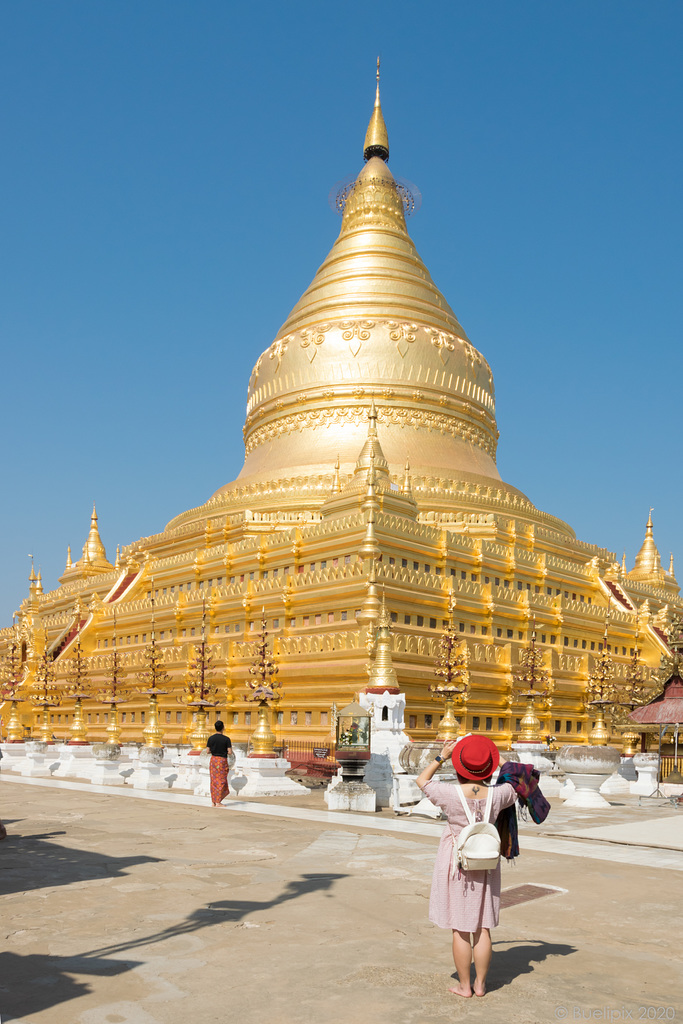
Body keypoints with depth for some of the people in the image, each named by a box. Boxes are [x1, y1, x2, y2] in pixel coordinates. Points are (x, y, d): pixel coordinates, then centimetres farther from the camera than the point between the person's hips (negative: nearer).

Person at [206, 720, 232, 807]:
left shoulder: (211, 738, -1)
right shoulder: (226, 739, -11)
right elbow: (229, 752, -12)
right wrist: (231, 747, 9)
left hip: (213, 759, 4)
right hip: (222, 761, -4)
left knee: (214, 781, 11)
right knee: (221, 781, 2)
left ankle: (213, 801, 15)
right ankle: (218, 802, 2)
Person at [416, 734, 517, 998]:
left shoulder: (450, 794, -19)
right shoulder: (496, 795, -11)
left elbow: (421, 780, -1)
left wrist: (440, 757, 3)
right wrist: (500, 764, 16)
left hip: (456, 864, -3)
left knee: (460, 929, 7)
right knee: (482, 927, 13)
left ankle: (464, 986, 17)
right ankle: (480, 984, 22)